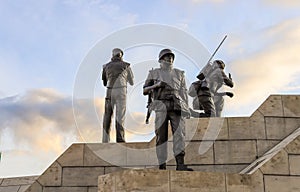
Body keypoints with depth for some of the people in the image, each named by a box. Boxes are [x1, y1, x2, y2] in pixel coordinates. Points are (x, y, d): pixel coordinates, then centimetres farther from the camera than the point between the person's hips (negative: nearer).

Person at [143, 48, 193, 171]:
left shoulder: (179, 74, 20)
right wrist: (156, 85, -6)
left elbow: (184, 92, 15)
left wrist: (187, 109, 3)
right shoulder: (154, 73, 15)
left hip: (177, 106, 1)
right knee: (161, 136, -6)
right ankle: (162, 166, -5)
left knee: (179, 133, -14)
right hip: (161, 106, -1)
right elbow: (144, 91, 12)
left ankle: (180, 164, -22)